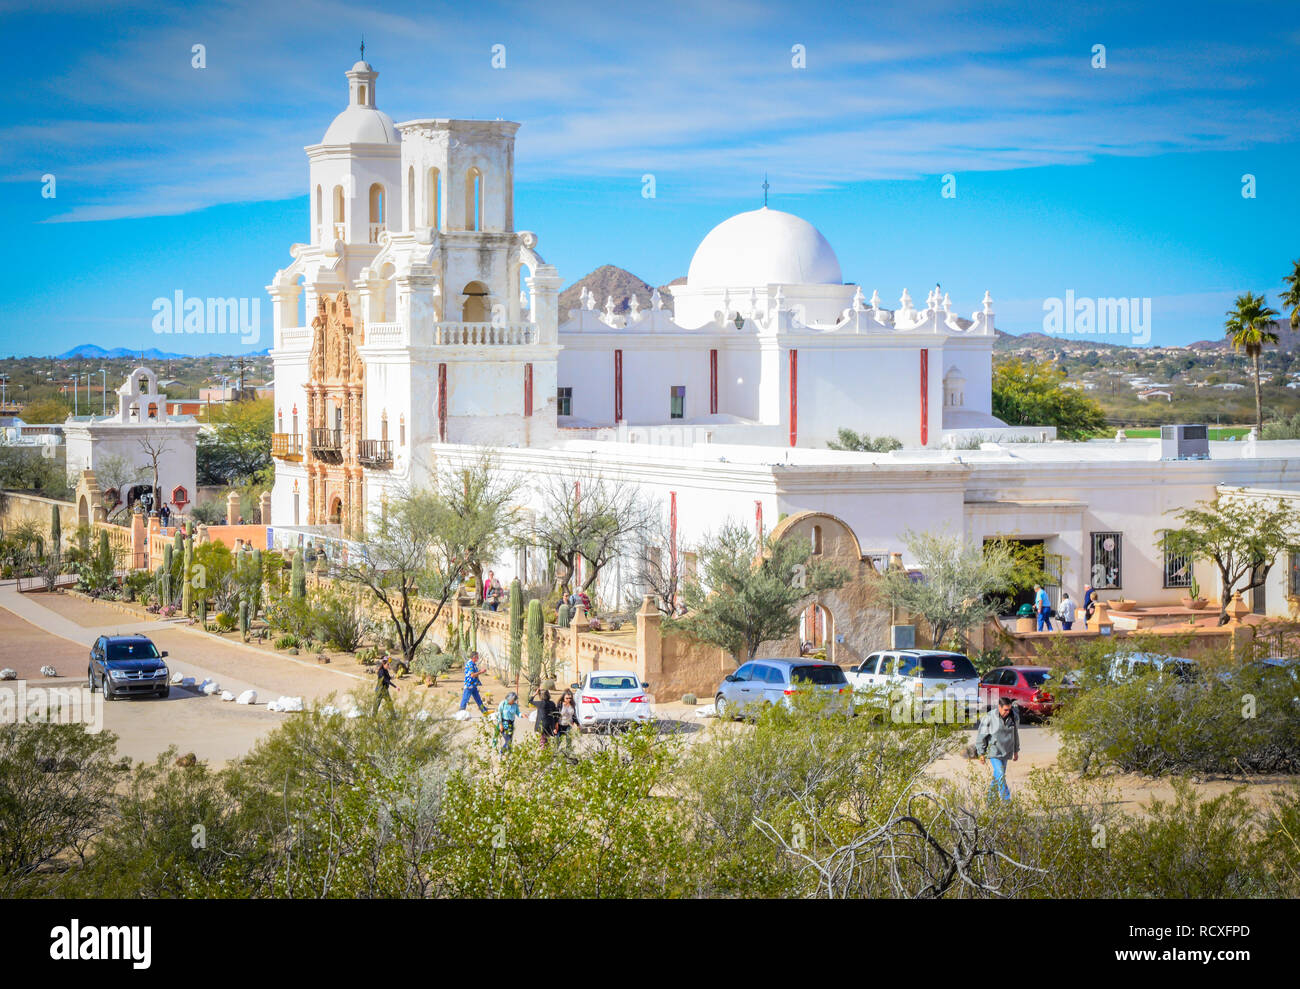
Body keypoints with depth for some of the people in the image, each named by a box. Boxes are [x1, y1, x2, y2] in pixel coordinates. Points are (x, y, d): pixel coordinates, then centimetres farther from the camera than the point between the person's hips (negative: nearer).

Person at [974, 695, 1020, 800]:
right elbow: (981, 735, -7)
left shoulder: (1014, 717, -2)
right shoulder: (989, 717, -15)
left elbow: (1015, 733, 12)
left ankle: (991, 799, 21)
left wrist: (1016, 751, 19)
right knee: (1000, 775, -14)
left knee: (997, 776, 9)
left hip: (1006, 751, 5)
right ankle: (1006, 800, -14)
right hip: (993, 750, -5)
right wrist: (981, 753, -4)